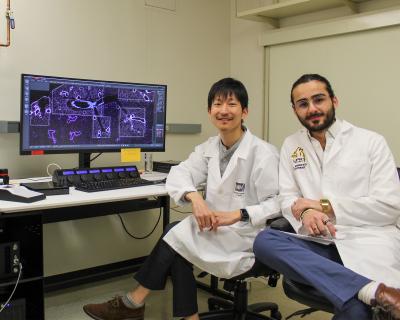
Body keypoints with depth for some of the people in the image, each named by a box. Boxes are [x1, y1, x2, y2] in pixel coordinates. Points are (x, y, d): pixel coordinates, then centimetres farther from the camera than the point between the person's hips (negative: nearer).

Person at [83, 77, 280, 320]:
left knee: (176, 236, -18)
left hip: (243, 240, -6)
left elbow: (278, 205, -16)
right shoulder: (209, 147, 7)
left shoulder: (263, 153, -14)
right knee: (176, 242, -22)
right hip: (215, 230, 6)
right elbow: (179, 174, -3)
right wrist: (194, 197, -23)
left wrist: (238, 215, -28)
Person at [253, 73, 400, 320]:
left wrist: (324, 206, -8)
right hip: (320, 245, 6)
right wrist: (305, 212, -16)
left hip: (367, 245, -5)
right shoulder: (291, 145, 13)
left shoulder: (371, 141, 2)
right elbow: (287, 199, 9)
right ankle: (375, 292, -33)